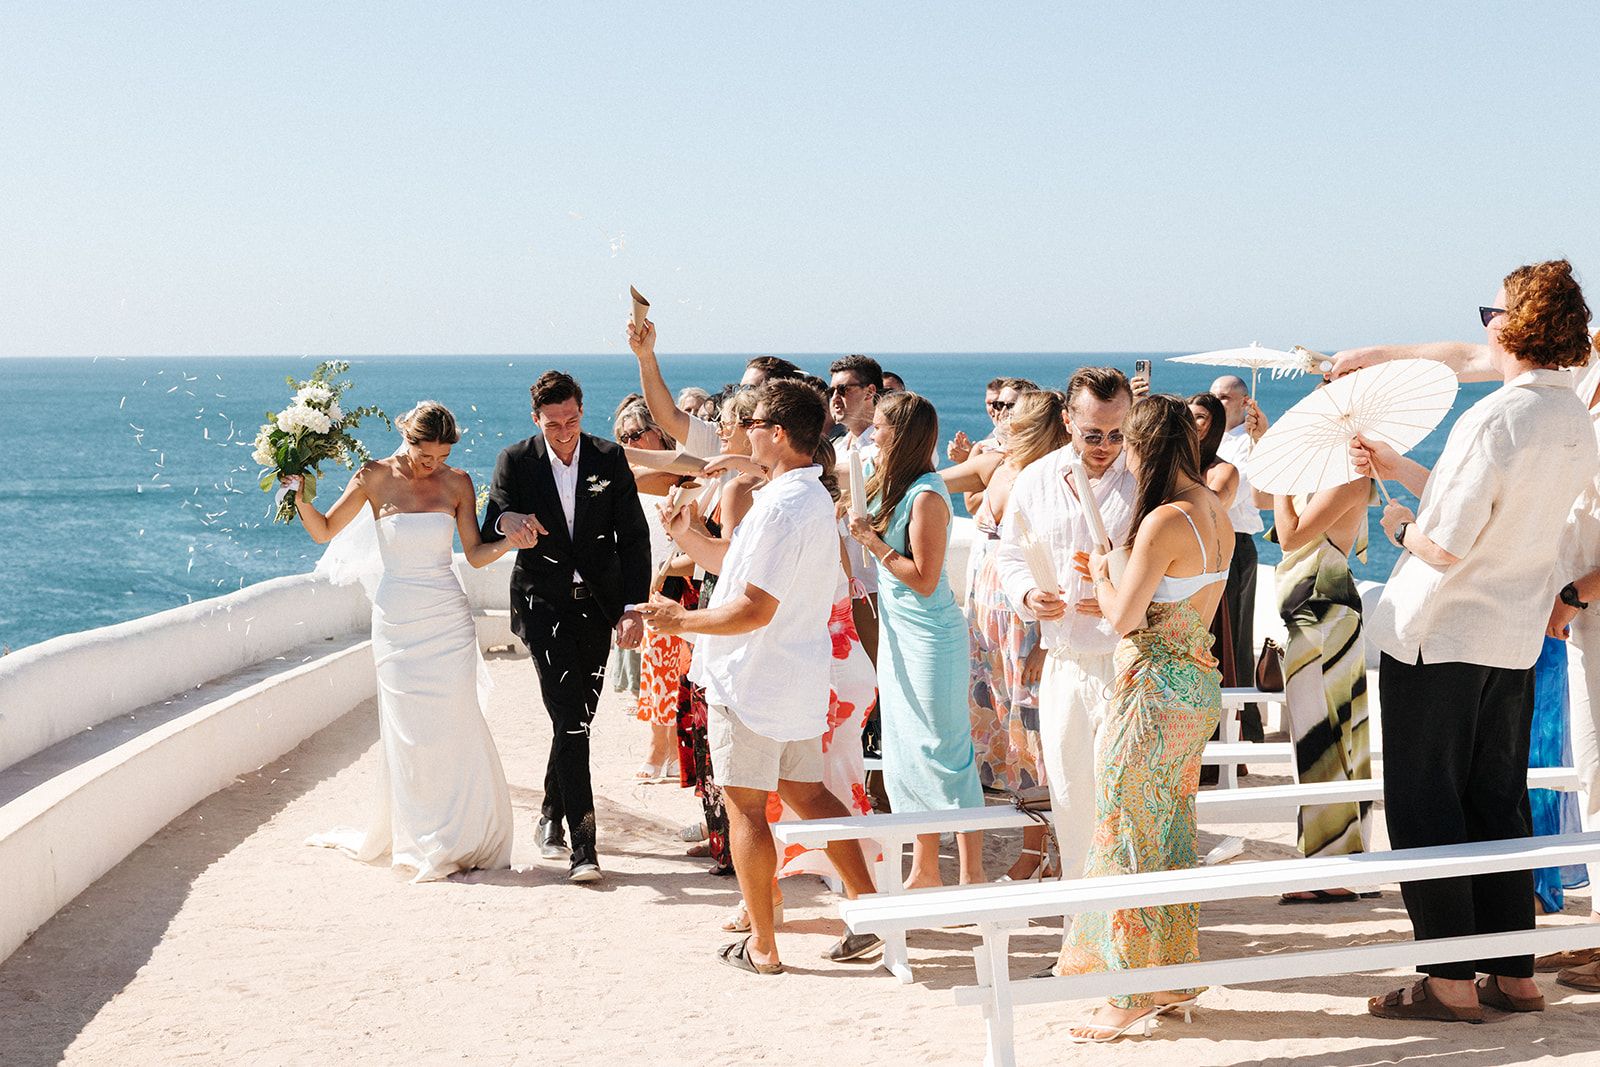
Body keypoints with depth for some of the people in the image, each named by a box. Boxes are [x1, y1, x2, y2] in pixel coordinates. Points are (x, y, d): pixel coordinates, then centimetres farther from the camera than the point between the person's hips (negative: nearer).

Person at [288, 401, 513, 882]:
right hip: (397, 620, 0)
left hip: (449, 619, 0)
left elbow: (475, 554, 3)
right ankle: (424, 841, 11)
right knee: (408, 730, -1)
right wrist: (300, 496, -11)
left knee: (455, 724, -4)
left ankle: (462, 838, 8)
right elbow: (324, 531, 5)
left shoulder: (457, 483, 2)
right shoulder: (376, 478, -1)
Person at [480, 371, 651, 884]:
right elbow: (487, 533, -3)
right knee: (570, 718, -13)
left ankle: (551, 816, 31)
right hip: (544, 605, -2)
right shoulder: (516, 461, -4)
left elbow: (634, 537, 0)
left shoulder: (610, 459, -1)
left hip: (598, 605, 3)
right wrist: (506, 520, -29)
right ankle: (582, 842, -14)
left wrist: (634, 606, -10)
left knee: (578, 718, 10)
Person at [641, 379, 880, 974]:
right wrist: (686, 535, 8)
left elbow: (755, 608, -24)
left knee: (746, 807, 1)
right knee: (807, 793, 16)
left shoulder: (780, 506, -21)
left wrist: (681, 620, -13)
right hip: (800, 679, 9)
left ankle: (761, 947, 7)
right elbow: (737, 564, 19)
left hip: (752, 680, -9)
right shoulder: (814, 497, 12)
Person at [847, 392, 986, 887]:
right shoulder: (887, 484, 8)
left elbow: (924, 580, -20)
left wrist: (873, 541, -17)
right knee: (906, 755, 13)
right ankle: (924, 872, 22)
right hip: (897, 633, 9)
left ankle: (972, 877, 3)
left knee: (945, 756, -4)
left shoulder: (926, 496, -18)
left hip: (931, 637, -9)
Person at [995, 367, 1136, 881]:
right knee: (1068, 791, 13)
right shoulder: (1035, 480, 8)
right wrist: (1028, 595, -2)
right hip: (1061, 663, 5)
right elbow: (1010, 553, 18)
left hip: (1126, 662, -5)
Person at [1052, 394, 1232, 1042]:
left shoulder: (1165, 521, -20)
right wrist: (1113, 580, 16)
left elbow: (1123, 619, -19)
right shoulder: (1216, 513, 7)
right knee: (1174, 835, 16)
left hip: (1157, 690, -9)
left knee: (1126, 837, 0)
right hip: (1197, 686, 9)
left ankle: (1132, 994, 6)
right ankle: (1176, 980, 24)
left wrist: (1100, 573, -1)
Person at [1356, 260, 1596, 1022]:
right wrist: (1395, 466, 18)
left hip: (1436, 639, -8)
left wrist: (1401, 526, -2)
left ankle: (1451, 981, 4)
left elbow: (1445, 545, -22)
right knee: (1498, 804, 15)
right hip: (1515, 642, 8)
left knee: (1425, 809, 2)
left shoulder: (1492, 421, -22)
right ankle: (1515, 974, 20)